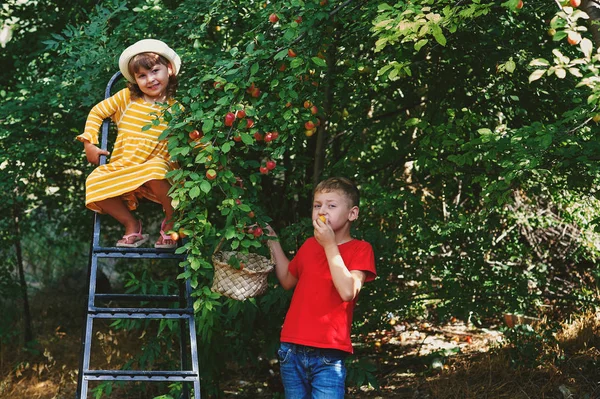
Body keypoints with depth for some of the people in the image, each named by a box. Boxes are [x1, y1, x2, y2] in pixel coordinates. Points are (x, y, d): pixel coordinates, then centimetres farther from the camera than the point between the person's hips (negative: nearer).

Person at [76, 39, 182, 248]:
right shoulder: (126, 98, 7)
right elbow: (97, 112, 15)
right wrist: (89, 144, 6)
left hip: (155, 169, -3)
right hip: (121, 170, 3)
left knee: (155, 169, -39)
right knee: (94, 182, -26)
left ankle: (171, 219, -11)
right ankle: (131, 225, -5)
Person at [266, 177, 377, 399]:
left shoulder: (360, 249, -3)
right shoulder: (309, 245, 12)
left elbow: (348, 291, -19)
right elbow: (288, 281, 27)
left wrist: (330, 245, -16)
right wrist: (273, 242, 19)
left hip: (328, 356, -5)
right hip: (292, 350, 5)